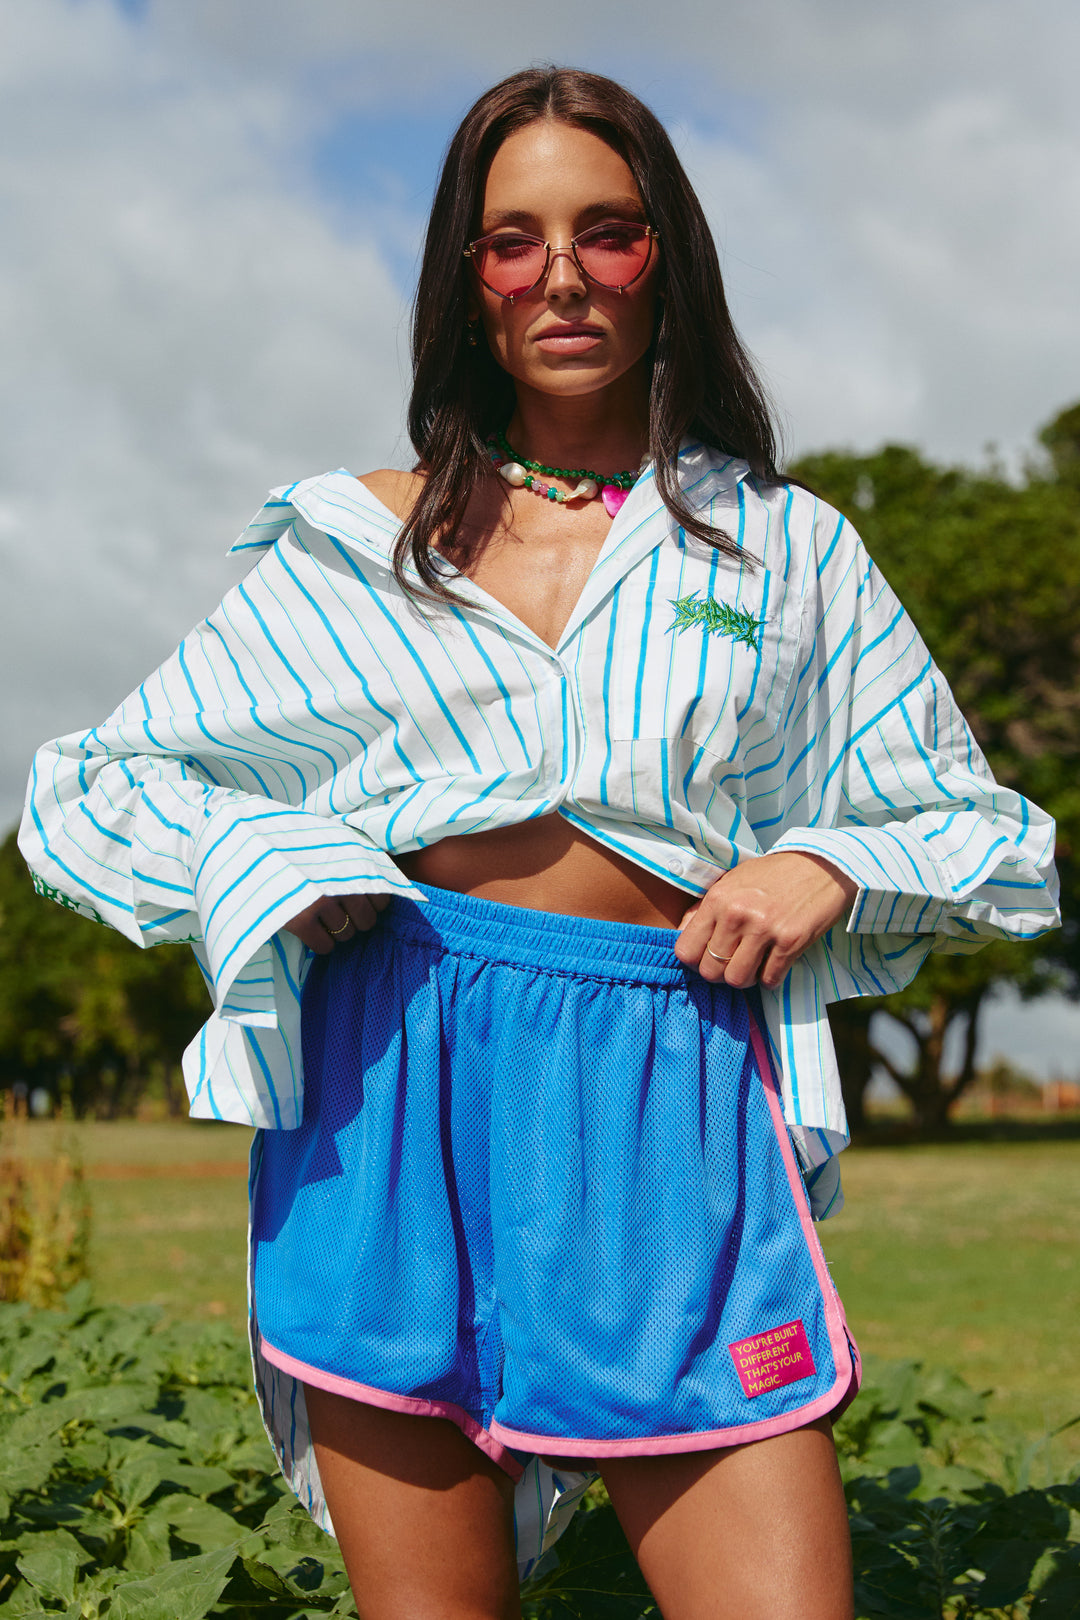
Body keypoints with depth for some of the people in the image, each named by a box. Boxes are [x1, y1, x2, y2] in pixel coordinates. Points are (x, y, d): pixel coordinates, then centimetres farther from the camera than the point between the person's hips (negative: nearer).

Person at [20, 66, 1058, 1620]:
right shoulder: (365, 542, 12)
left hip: (669, 1101, 0)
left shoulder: (786, 549, 13)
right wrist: (278, 869, -3)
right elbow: (91, 789, 16)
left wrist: (824, 866, -2)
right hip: (398, 1081, 0)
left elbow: (992, 839, 18)